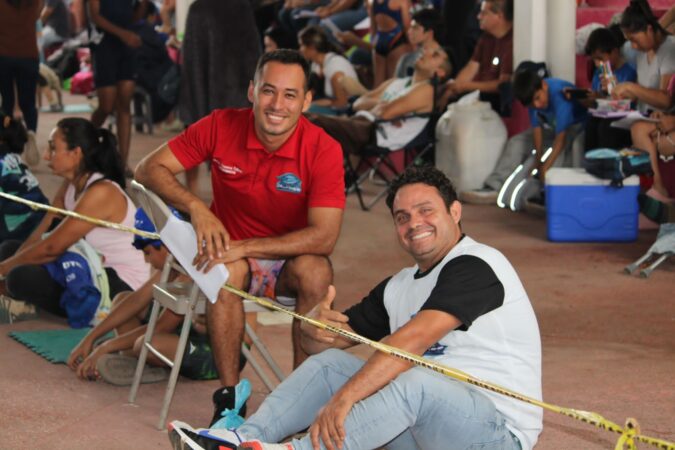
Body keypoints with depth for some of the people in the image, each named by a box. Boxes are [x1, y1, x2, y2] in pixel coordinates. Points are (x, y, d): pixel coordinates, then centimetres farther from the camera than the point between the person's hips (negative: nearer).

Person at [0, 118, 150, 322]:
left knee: (23, 279, -25)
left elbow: (51, 248, -23)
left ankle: (92, 312, -4)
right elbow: (38, 237, 3)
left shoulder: (101, 193, -23)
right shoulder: (70, 186, 6)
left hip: (121, 286, -10)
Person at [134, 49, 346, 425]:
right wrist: (196, 207, -27)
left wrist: (243, 247, -32)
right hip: (233, 255, 0)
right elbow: (149, 168, -8)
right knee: (225, 270, -34)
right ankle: (229, 395, -25)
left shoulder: (324, 150, -17)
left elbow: (324, 236, -24)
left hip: (290, 259, 0)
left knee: (316, 271, -34)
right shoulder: (221, 127, -12)